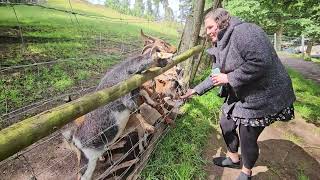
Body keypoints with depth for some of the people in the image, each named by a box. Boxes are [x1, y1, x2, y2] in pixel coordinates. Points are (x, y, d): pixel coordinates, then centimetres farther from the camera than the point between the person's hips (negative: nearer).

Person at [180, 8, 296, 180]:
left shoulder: (244, 31, -21)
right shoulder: (221, 45, 8)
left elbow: (261, 62, -31)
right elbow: (216, 76, 10)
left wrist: (229, 78, -25)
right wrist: (195, 90, 8)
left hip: (264, 96, -9)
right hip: (239, 95, 9)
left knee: (247, 138, 2)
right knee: (226, 124, 16)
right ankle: (233, 158, 44)